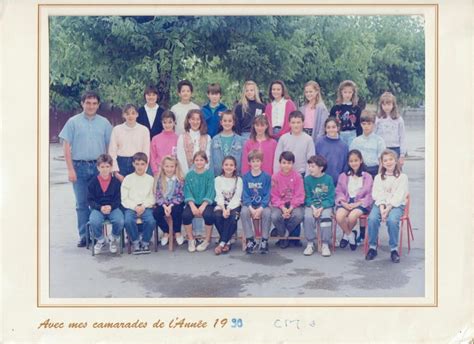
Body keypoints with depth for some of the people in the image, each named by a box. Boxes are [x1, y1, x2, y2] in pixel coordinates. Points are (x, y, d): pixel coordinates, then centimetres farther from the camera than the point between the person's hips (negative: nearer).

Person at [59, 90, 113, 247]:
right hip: (79, 166, -1)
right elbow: (66, 146, 1)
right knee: (82, 203, 3)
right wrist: (70, 169, -5)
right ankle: (84, 236, 11)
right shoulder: (73, 122, 3)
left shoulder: (104, 122, 7)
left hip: (99, 166, 1)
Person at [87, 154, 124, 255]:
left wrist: (111, 207, -17)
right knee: (94, 222, -32)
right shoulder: (93, 182, 4)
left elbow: (118, 198, 3)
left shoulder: (116, 181, 4)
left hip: (113, 208, 0)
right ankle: (100, 241, 2)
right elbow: (90, 200, 1)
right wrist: (100, 208, -15)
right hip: (97, 208, 0)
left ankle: (113, 240, 5)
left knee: (119, 221, -31)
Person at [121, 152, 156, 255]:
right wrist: (135, 207, -11)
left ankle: (145, 242, -3)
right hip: (131, 207, 0)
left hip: (146, 207, 0)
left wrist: (143, 206, -12)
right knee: (128, 221, -31)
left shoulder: (150, 179, 10)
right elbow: (124, 199, 3)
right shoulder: (128, 179, 8)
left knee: (151, 221, -30)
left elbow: (152, 198, 4)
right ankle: (135, 241, -5)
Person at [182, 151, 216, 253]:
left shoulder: (210, 174, 2)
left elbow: (210, 191, -6)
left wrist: (203, 206, -19)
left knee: (208, 215, -31)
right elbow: (187, 192, -1)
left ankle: (207, 240, -7)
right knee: (186, 215, -26)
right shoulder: (189, 175, 7)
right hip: (192, 202, 2)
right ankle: (191, 240, -2)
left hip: (206, 202, -2)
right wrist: (192, 206, -16)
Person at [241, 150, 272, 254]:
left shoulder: (266, 177, 0)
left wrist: (260, 209, -18)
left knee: (267, 213, -32)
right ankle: (250, 240, -19)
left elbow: (267, 195, -5)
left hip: (263, 204, -1)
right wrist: (251, 208, -17)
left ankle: (264, 241, -17)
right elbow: (245, 195, -2)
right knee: (244, 212, -31)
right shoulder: (246, 177, 3)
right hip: (249, 204, 1)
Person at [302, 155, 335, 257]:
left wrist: (321, 208, -16)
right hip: (311, 205, 1)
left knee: (326, 217, -30)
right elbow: (307, 197, 2)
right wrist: (313, 207, -15)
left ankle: (325, 245, -14)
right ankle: (310, 244, -12)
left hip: (325, 205, -1)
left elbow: (331, 198, -4)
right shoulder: (307, 179, 2)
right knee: (308, 217, -28)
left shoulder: (328, 179, -3)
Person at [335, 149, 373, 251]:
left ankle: (346, 234, 2)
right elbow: (338, 192, 11)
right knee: (339, 216, -30)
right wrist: (344, 202, -9)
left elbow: (369, 195, 3)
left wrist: (357, 203, -11)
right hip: (345, 202, 2)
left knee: (352, 216, -33)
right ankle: (350, 235, -2)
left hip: (360, 203, -2)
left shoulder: (367, 177, 8)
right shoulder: (343, 176, 15)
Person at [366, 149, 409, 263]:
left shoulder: (402, 177, 6)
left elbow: (399, 196, -5)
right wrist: (382, 209, -16)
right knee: (372, 218, -29)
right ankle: (372, 247, -15)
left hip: (396, 205, -2)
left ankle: (394, 249, -19)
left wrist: (388, 209, -18)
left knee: (392, 220, -34)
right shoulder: (378, 177, 15)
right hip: (380, 204, 2)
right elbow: (377, 195, 2)